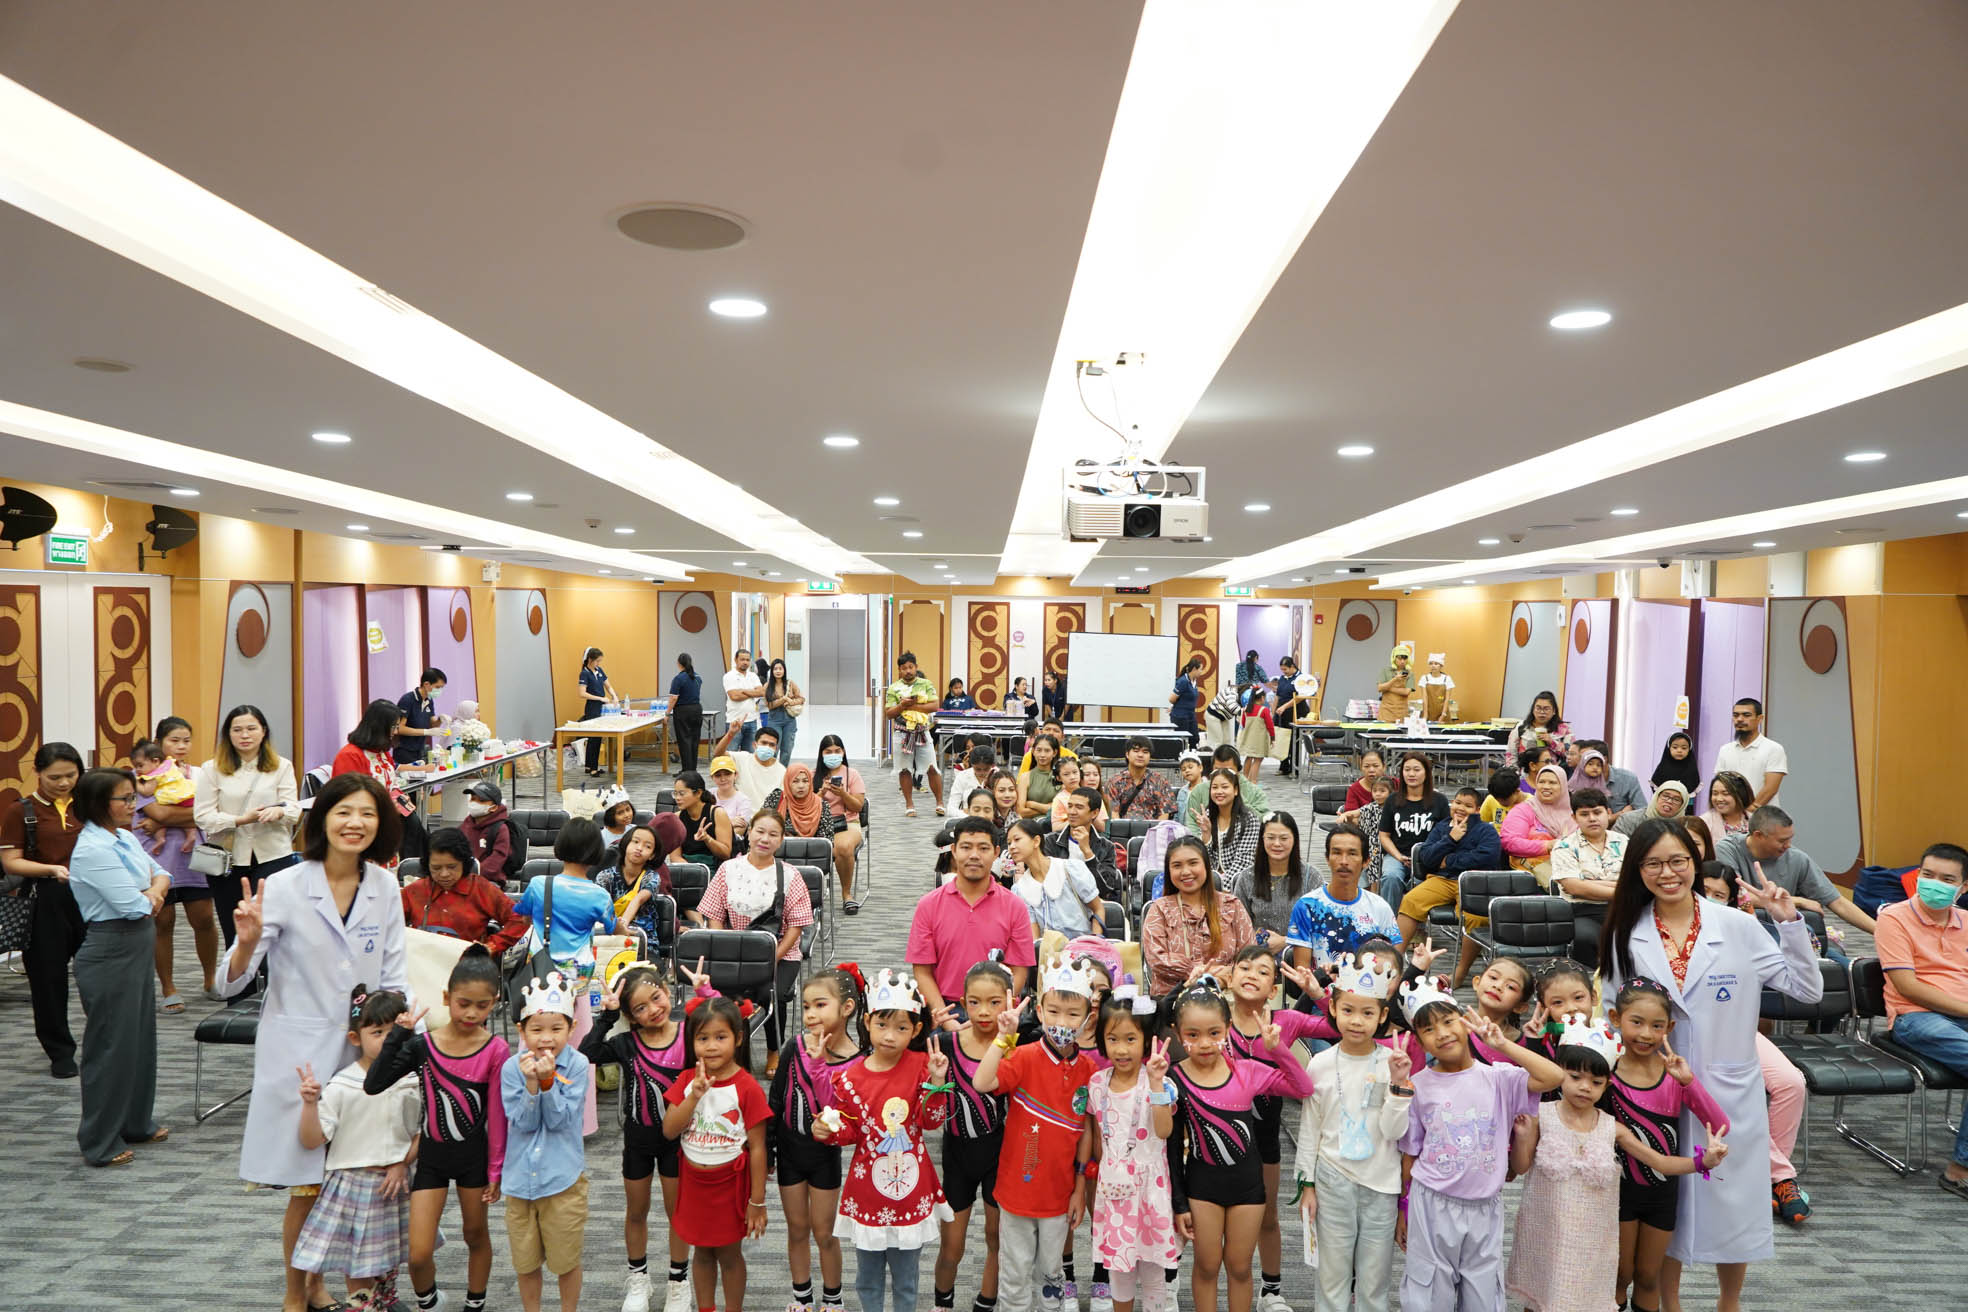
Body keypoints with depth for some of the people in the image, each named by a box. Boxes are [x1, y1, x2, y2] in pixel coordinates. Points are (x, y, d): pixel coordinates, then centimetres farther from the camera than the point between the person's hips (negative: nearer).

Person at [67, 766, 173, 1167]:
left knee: (141, 1037, 18)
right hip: (110, 955, -9)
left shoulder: (125, 838, 7)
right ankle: (101, 1143, 16)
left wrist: (154, 891, -9)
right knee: (111, 1045, 2)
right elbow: (133, 905, -23)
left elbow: (161, 874, 12)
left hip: (138, 950, 9)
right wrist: (149, 898, -2)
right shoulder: (92, 850, -20)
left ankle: (136, 1122, 32)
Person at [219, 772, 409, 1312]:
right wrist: (247, 941, -29)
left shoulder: (384, 888, -1)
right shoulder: (285, 887, -12)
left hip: (362, 1052, 4)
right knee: (307, 1186, 4)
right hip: (300, 1052, -3)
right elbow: (231, 984, -10)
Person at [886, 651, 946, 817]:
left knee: (932, 768, -3)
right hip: (902, 733, 1)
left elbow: (934, 706, -6)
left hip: (922, 733, -1)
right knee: (904, 770, 5)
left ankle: (940, 803, 7)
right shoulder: (894, 688, 4)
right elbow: (888, 713, 1)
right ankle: (909, 804, 16)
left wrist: (913, 706, -14)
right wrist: (901, 706, -16)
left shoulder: (926, 684, 4)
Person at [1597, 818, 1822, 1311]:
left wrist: (1790, 922, -13)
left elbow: (1807, 989, -4)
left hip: (1728, 1090, 0)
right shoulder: (1625, 936, -2)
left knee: (1731, 1203, 11)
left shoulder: (1739, 927, -5)